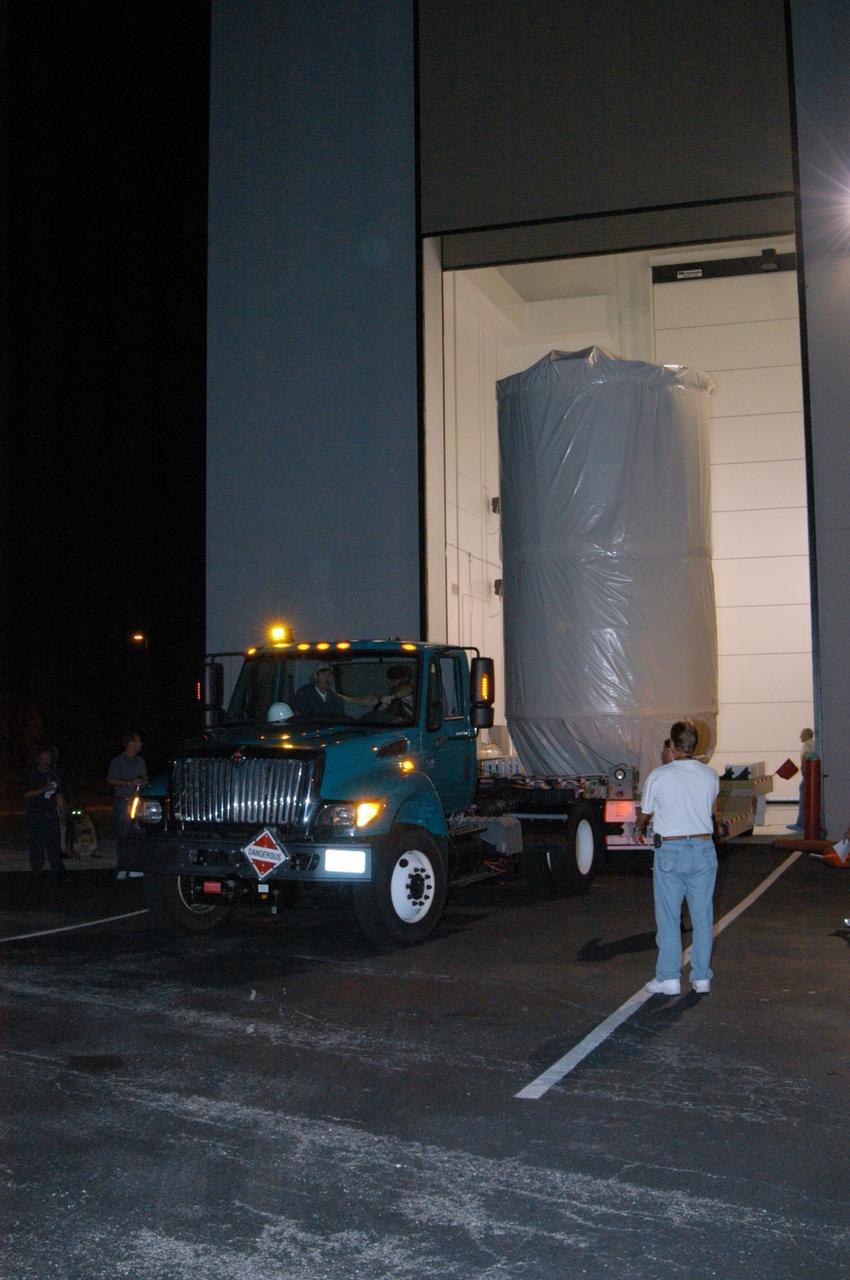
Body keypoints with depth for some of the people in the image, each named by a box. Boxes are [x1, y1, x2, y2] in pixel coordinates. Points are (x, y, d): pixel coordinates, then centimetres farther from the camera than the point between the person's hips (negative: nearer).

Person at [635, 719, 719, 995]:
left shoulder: (658, 776, -8)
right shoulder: (710, 776, 0)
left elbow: (645, 812, 7)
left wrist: (638, 830, 29)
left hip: (670, 850, -3)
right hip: (703, 848, 3)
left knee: (668, 918, 5)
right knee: (702, 916, 9)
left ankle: (669, 978, 7)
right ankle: (702, 978, 14)